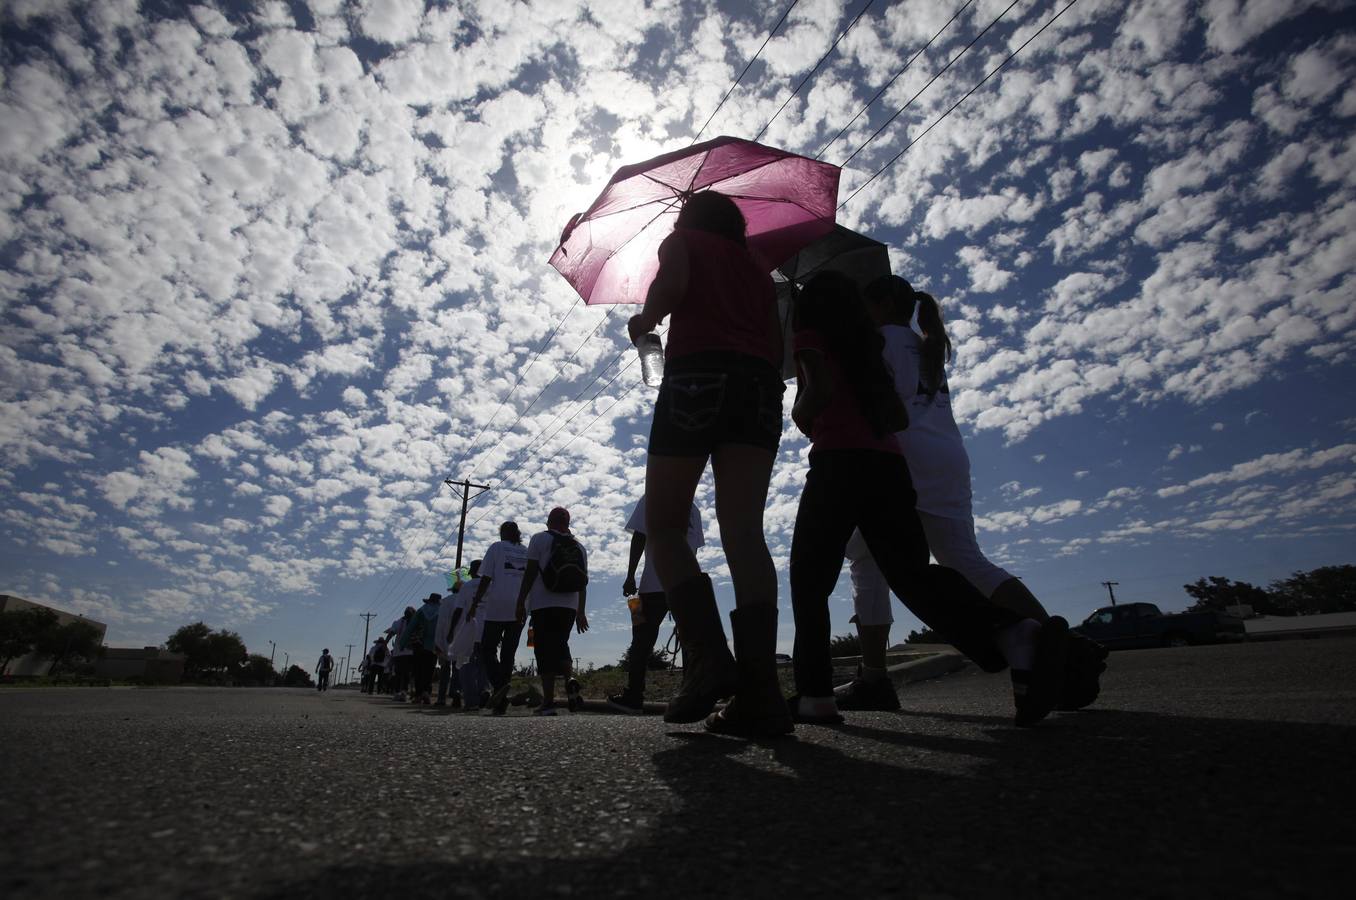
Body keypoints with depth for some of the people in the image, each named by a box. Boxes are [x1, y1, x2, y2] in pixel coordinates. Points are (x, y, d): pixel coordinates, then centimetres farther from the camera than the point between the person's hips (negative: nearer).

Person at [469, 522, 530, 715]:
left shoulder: (496, 547, 3)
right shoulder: (528, 552, 13)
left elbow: (486, 578, -3)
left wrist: (475, 603, 1)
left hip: (497, 607, -4)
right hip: (520, 609, 4)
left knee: (488, 649, 3)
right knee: (508, 653, 7)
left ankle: (498, 684, -22)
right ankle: (501, 702, 3)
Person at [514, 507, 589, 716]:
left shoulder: (540, 539, 2)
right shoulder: (579, 547, 15)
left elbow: (530, 572, -6)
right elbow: (583, 582, 14)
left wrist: (520, 602, -3)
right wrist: (580, 612, 19)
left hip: (543, 605, -4)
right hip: (570, 606, 4)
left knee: (545, 651, -1)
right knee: (561, 645, 18)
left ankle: (548, 703, -4)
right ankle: (569, 680, -8)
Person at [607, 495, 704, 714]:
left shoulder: (650, 500, 4)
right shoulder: (692, 507, 16)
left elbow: (639, 538, -4)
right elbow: (695, 547, 16)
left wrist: (630, 576, -5)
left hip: (656, 583, -4)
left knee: (643, 637, 2)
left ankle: (634, 696, 1)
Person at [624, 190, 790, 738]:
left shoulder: (683, 241, 18)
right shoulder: (758, 269, 32)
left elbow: (670, 284, -4)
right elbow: (776, 345, 21)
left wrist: (644, 321, 13)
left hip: (698, 375, -4)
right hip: (761, 386, 5)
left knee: (663, 527, 0)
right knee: (743, 530, -8)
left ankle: (707, 656, -19)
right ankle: (760, 690, -18)